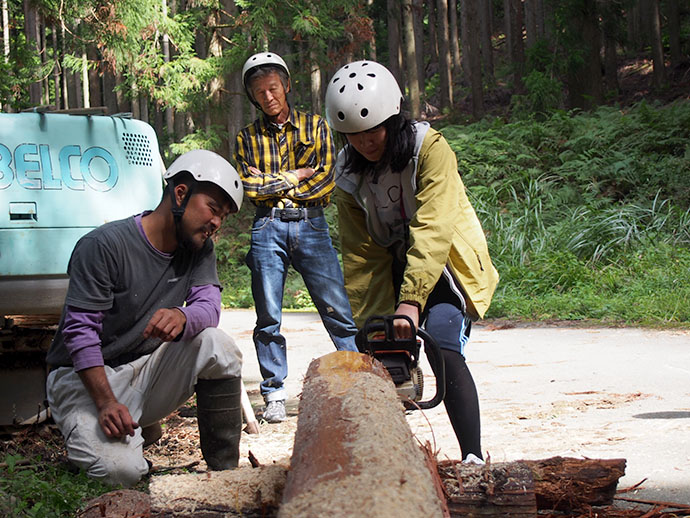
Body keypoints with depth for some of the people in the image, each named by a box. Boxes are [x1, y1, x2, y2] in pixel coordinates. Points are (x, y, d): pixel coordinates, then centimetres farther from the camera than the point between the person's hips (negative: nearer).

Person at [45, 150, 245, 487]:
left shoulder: (199, 249, 3)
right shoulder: (103, 245, -18)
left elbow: (208, 305, -11)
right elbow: (80, 331, -20)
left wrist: (182, 317, -37)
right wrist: (106, 403, -30)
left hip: (146, 370, 6)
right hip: (85, 377, -6)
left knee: (216, 344, -21)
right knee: (121, 471, -29)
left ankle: (225, 474, -11)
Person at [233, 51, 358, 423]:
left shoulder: (314, 126, 10)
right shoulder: (248, 137, 12)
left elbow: (326, 181, -1)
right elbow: (250, 186, -3)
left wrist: (273, 187, -2)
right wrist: (296, 177, -4)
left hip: (311, 225, -1)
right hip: (267, 229, 1)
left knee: (337, 309, -5)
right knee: (268, 317, 1)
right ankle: (274, 395, 9)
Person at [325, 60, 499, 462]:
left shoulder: (429, 149, -20)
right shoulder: (349, 175, -4)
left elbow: (433, 229, -31)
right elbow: (360, 255, -3)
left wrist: (411, 301, -41)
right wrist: (365, 323, -12)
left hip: (444, 266, -5)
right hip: (393, 273, 5)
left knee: (444, 349, -25)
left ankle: (474, 457, -24)